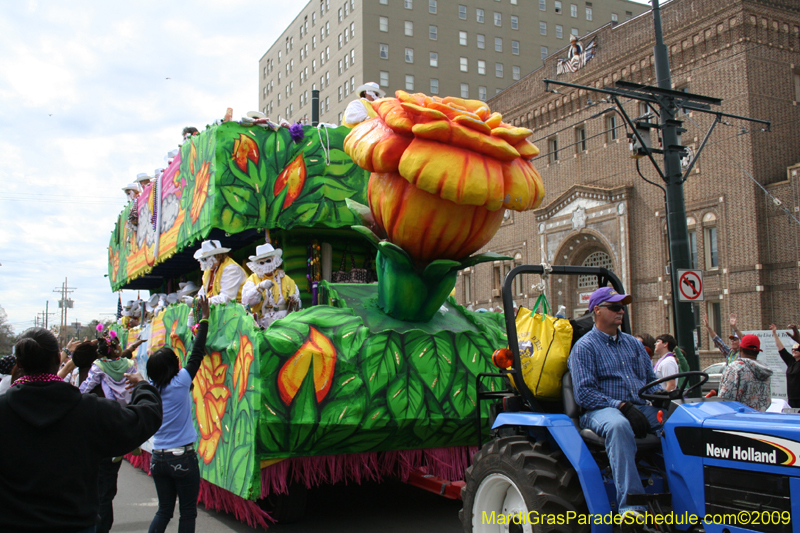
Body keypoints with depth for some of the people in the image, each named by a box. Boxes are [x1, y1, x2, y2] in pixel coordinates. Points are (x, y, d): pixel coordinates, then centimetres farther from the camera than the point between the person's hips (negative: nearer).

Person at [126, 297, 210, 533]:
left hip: (159, 458, 5)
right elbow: (196, 355, -5)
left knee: (164, 510, 17)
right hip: (183, 458, -5)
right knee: (188, 512, 7)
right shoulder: (180, 383, -11)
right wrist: (205, 319, 1)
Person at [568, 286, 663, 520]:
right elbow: (584, 393, -8)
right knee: (619, 426, -39)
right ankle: (630, 505, -42)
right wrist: (622, 406, -18)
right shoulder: (584, 347, 2)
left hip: (641, 408, 6)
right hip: (601, 410, -6)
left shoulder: (633, 343, 22)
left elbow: (650, 379, 22)